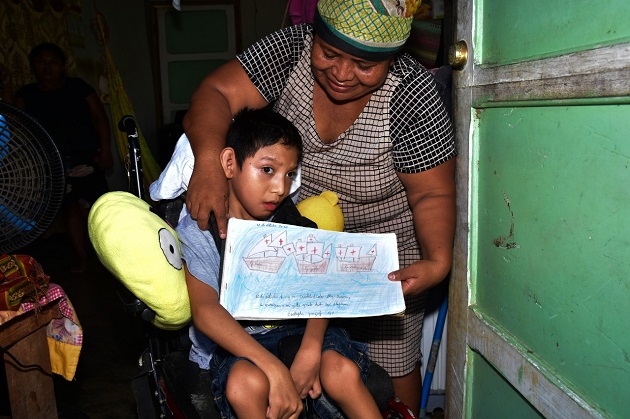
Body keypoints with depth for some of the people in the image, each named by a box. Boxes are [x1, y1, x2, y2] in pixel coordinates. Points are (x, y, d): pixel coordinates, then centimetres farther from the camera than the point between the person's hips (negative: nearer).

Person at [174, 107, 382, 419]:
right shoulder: (198, 229, -8)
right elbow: (205, 310, -22)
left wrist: (309, 352, -26)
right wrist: (274, 369, -33)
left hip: (293, 329, 3)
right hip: (231, 344, -2)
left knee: (342, 371, -25)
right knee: (246, 383, -34)